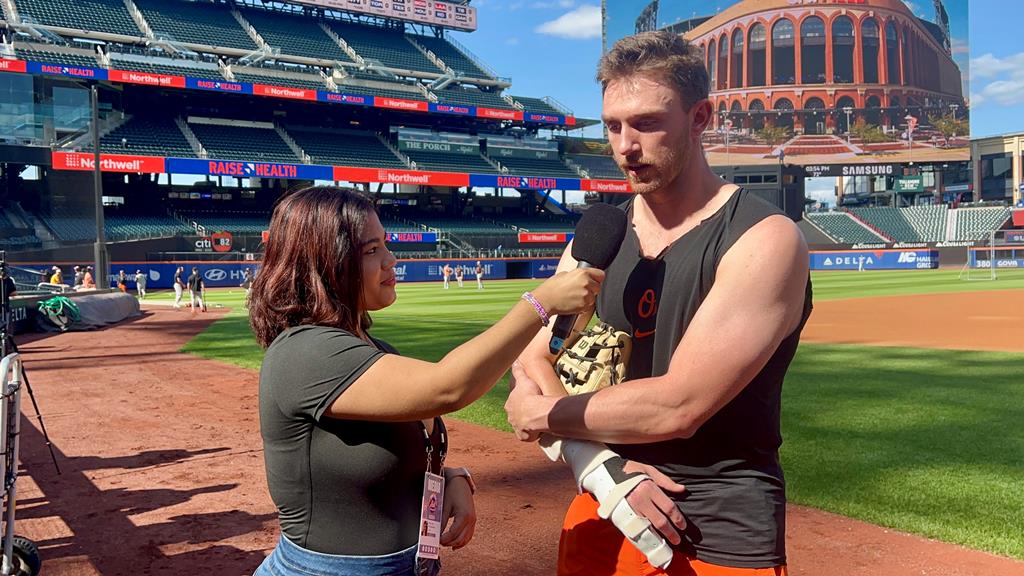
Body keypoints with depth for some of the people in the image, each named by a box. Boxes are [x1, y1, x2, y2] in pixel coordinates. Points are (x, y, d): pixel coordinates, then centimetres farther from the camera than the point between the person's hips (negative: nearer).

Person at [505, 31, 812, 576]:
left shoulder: (765, 240, -16)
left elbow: (679, 406, -23)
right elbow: (532, 362, -1)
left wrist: (546, 414, -10)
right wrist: (605, 469, -15)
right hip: (600, 513, 5)